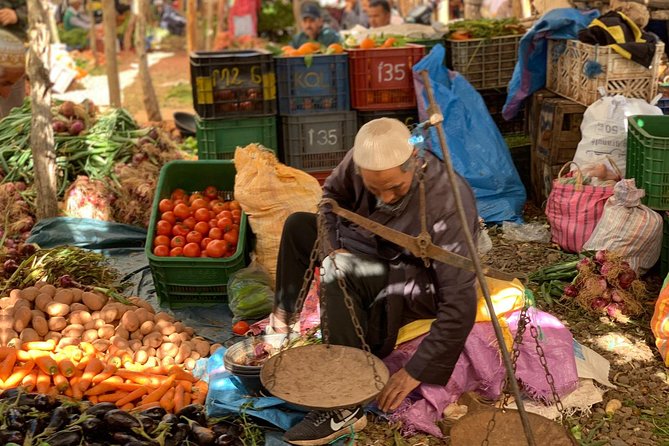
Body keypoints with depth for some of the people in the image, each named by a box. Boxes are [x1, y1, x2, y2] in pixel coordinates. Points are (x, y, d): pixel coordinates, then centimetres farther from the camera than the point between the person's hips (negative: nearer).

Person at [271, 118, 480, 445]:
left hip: (424, 281, -7)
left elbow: (461, 302, -36)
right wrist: (336, 245, -11)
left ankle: (344, 409, -28)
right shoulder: (360, 160, -18)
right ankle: (283, 324, 21)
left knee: (340, 275, -34)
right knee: (299, 226, 10)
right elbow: (332, 194, 6)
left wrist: (416, 372, -34)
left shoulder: (446, 204, -37)